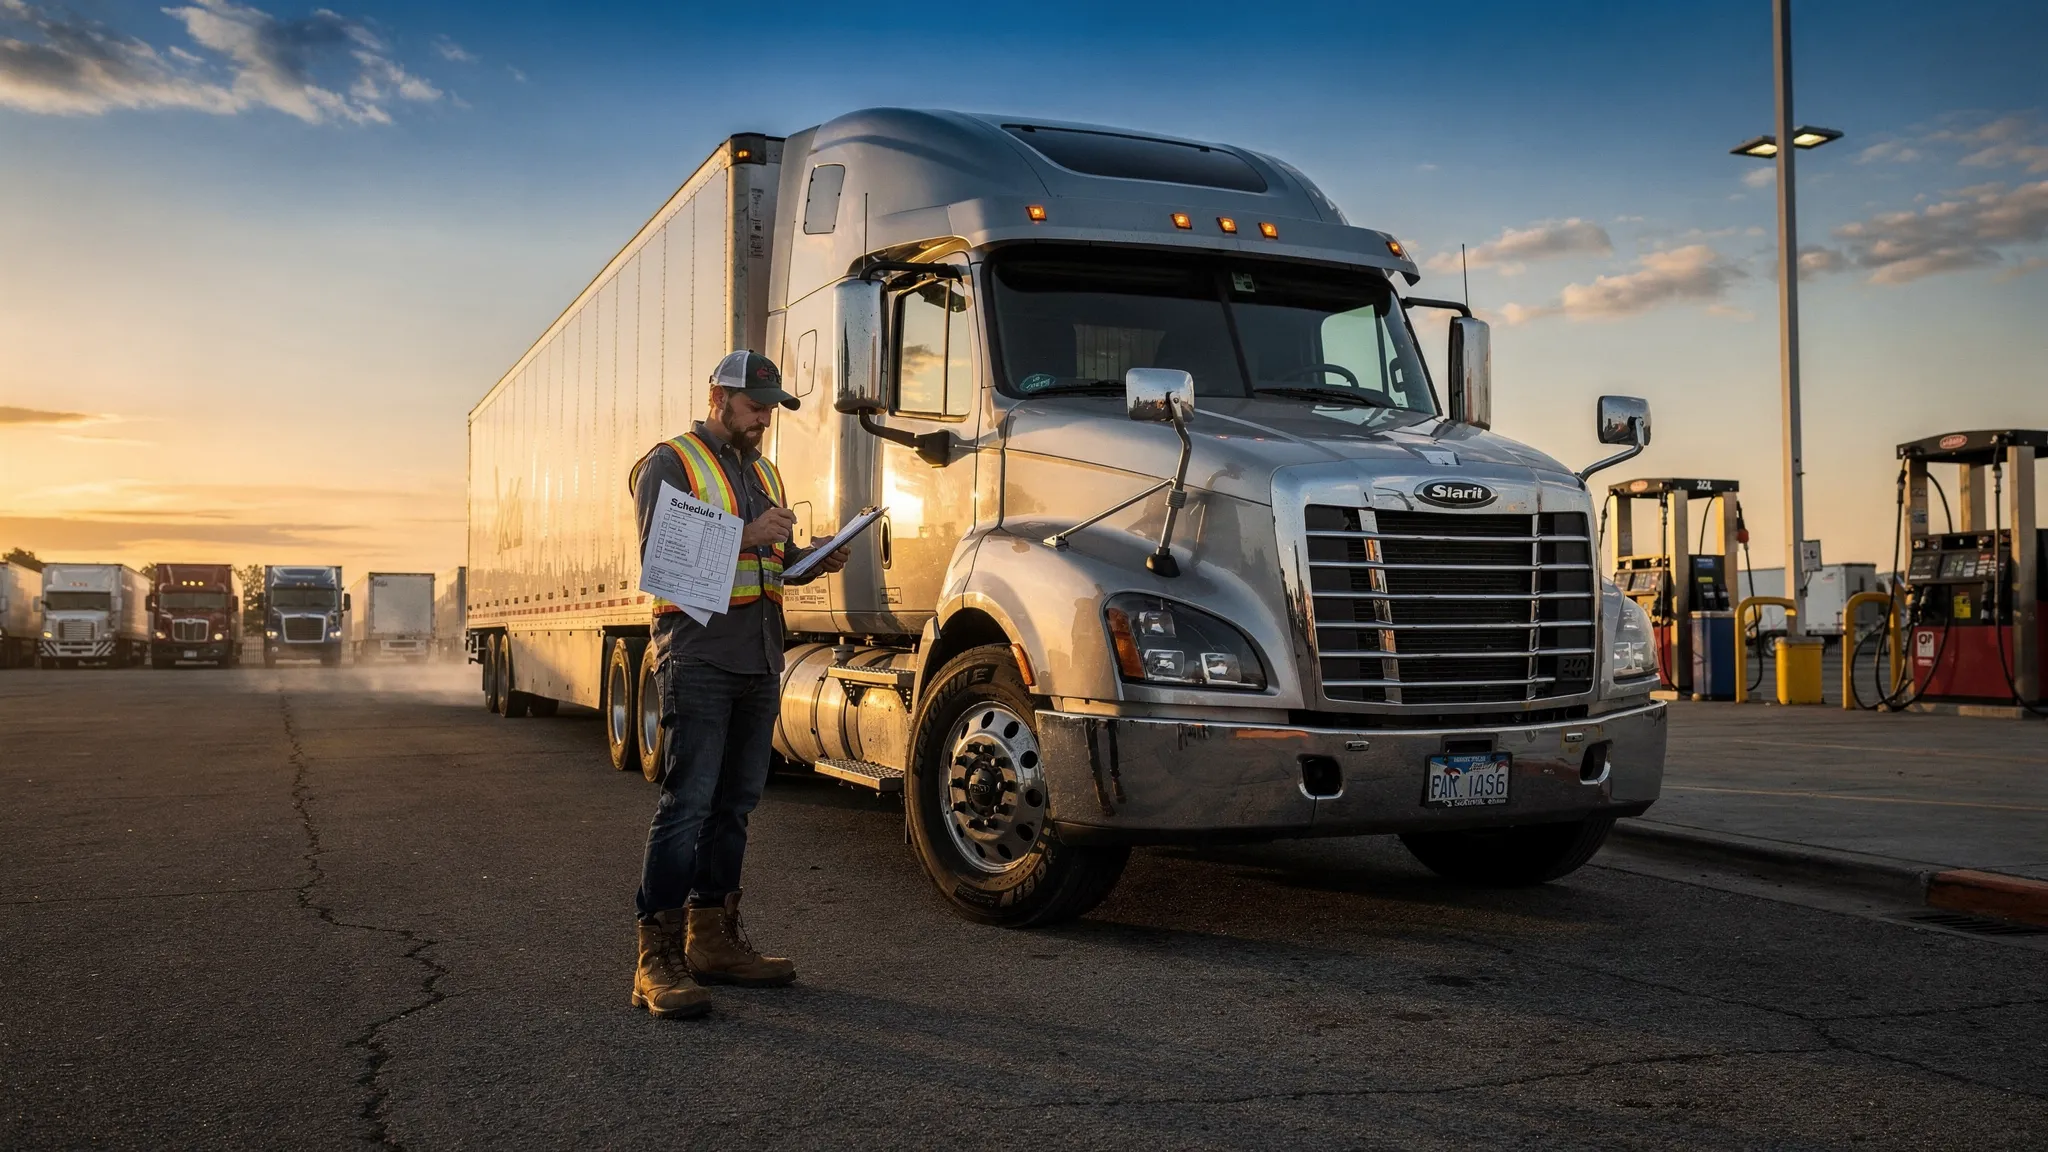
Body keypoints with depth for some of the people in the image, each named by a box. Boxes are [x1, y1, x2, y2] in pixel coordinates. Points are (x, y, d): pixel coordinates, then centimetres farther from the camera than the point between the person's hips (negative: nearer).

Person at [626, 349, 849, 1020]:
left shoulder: (764, 473, 22)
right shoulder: (671, 463, -1)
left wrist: (814, 559, 2)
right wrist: (745, 536, -21)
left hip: (760, 661, 8)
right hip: (699, 656, -8)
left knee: (736, 801, 11)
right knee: (687, 802, -12)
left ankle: (713, 939, 20)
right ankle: (658, 960, -10)